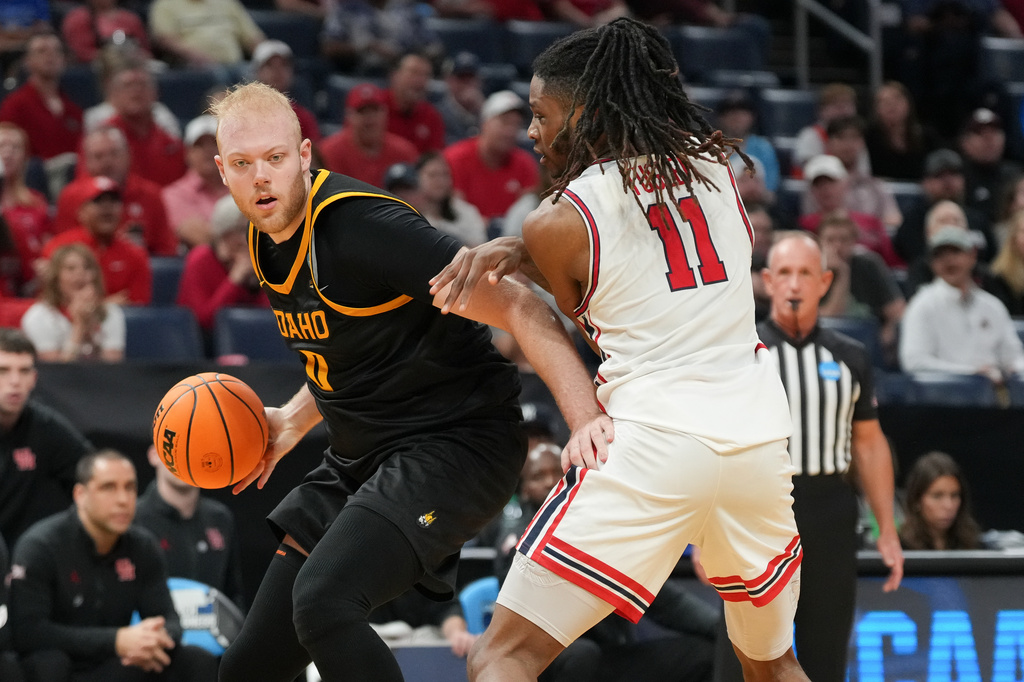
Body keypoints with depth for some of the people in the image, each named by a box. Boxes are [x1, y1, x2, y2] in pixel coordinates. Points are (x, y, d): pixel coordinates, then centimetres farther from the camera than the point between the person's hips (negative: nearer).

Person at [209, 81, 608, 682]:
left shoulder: (363, 224, -21)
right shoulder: (268, 239, 7)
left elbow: (520, 310, -25)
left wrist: (587, 417, -36)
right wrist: (293, 421, 11)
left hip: (456, 445, -9)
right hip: (360, 459, 9)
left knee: (323, 601, -31)